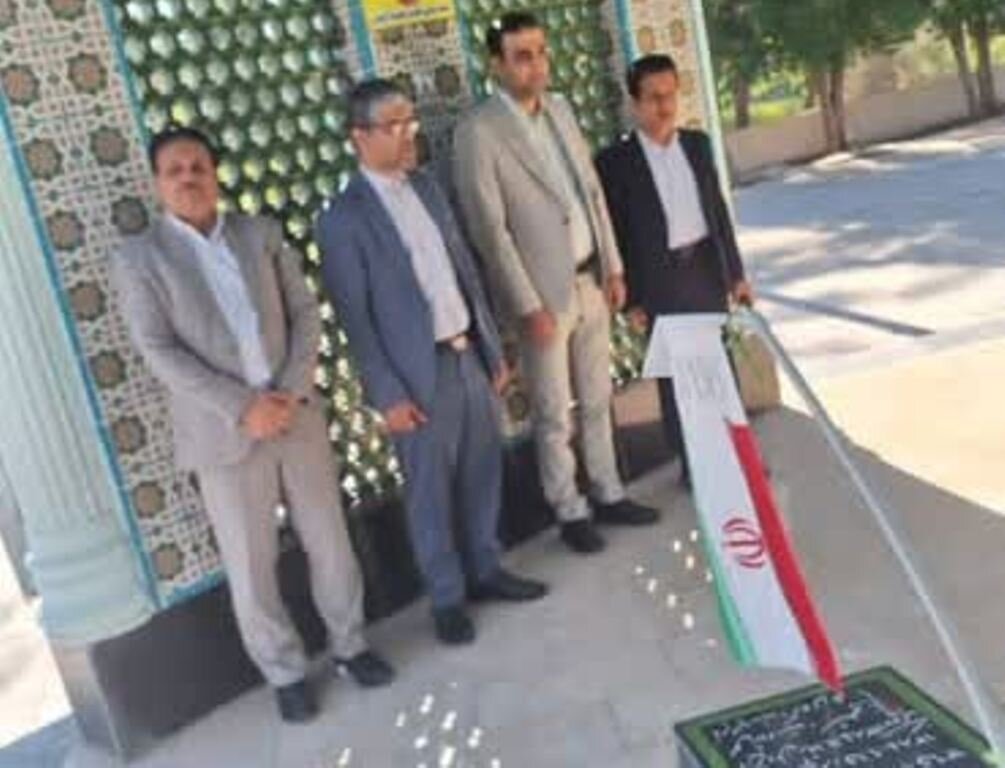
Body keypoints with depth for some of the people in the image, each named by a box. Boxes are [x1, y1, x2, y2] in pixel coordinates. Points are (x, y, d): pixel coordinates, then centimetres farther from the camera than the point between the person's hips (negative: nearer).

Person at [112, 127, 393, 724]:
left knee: (329, 539, 13)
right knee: (251, 563, 7)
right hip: (223, 432, -2)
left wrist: (291, 391, -11)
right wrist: (242, 407, -18)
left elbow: (306, 314, 4)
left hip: (297, 416, 3)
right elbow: (160, 352, -10)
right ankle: (286, 672, 26)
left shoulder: (263, 234, 6)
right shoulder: (139, 259, -2)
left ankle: (350, 641, 33)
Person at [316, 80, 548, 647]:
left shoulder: (428, 187, 9)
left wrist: (493, 347, 12)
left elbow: (466, 270, 12)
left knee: (483, 472, 16)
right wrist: (389, 394, -14)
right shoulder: (344, 220, -12)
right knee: (431, 490, 7)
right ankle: (448, 597, 24)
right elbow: (356, 317, -12)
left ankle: (486, 569, 35)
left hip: (469, 356, 6)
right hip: (421, 372, -6)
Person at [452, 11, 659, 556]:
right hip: (543, 292, -6)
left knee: (597, 400, 17)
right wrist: (529, 306, -17)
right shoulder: (478, 133, -14)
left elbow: (593, 191, 13)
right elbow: (490, 230, -16)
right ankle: (571, 512, 21)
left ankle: (607, 494, 32)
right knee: (554, 415, 6)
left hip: (590, 281, 7)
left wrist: (613, 265, 9)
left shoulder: (560, 109, 8)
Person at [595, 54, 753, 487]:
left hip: (706, 268, 5)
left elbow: (718, 210, 9)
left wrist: (735, 272, 8)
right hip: (660, 280, -4)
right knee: (675, 377, 7)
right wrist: (631, 299, -10)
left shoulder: (697, 144, 5)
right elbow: (614, 235, -9)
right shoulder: (615, 161, -10)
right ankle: (692, 464, 21)